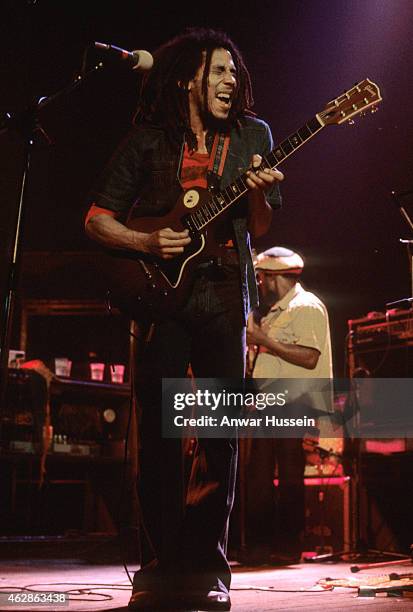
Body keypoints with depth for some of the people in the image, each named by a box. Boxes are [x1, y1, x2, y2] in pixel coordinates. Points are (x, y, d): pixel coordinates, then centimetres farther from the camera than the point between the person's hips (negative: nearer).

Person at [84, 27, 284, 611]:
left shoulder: (252, 135, 11)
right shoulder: (148, 139, 7)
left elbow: (259, 229, 10)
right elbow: (97, 218, 7)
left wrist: (259, 192, -11)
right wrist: (147, 243, -10)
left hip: (224, 294, 1)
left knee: (221, 431, -2)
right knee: (159, 427, -4)